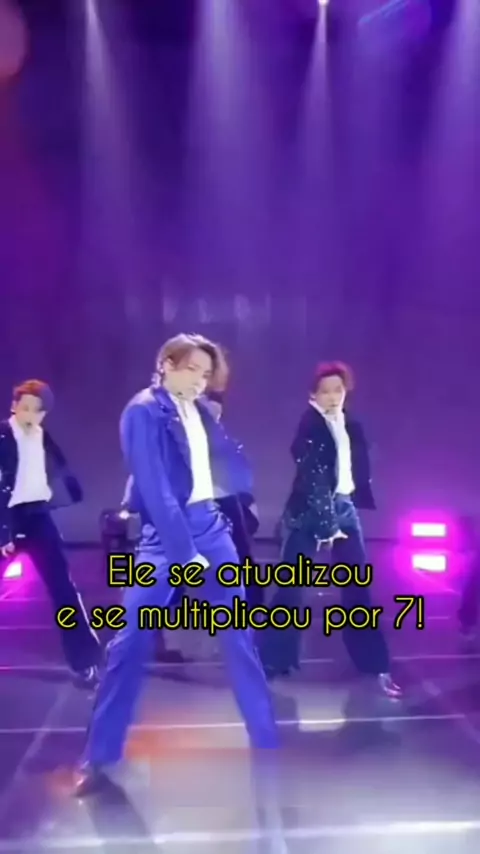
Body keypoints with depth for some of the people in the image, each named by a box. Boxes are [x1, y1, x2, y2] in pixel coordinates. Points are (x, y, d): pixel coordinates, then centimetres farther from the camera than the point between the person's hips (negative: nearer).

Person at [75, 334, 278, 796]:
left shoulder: (199, 411, 8)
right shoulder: (144, 411, -11)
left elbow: (232, 462, 13)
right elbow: (155, 488, -17)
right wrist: (185, 554, -18)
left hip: (210, 527, 6)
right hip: (165, 535, -6)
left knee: (240, 633, 11)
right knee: (131, 644, -3)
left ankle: (266, 740, 27)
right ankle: (99, 758, 13)